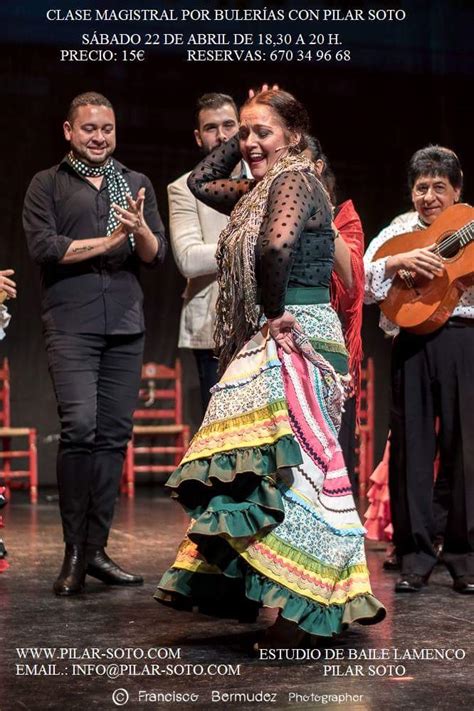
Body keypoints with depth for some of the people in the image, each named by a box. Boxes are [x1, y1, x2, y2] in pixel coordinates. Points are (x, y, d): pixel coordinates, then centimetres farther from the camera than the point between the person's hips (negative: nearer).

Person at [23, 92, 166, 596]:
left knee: (114, 435, 2)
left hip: (125, 327, 4)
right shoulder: (47, 184, 9)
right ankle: (74, 550, -7)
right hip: (71, 326, -4)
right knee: (80, 427, -17)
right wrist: (107, 242, -6)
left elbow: (157, 256, 10)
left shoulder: (136, 185, 18)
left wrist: (140, 230, -11)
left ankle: (96, 548, 9)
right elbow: (42, 247, -5)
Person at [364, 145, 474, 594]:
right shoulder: (396, 235, 13)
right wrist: (397, 262, -14)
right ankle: (415, 557, 11)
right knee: (411, 447, 2)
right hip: (413, 345, 1)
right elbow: (359, 287, 0)